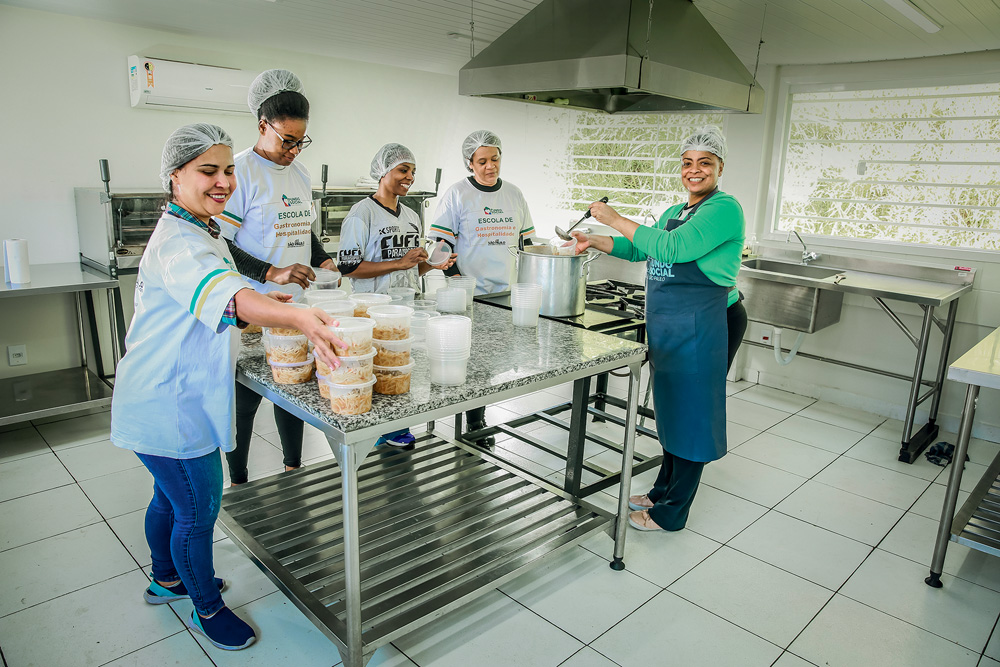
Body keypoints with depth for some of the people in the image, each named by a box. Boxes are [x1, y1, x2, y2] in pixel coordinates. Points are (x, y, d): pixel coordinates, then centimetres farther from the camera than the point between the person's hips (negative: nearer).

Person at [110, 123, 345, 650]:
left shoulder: (199, 232, 10)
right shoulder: (179, 244, -25)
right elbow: (223, 295, -47)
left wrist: (262, 305, 12)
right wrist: (297, 317, -64)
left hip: (173, 400, 10)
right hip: (171, 408, -10)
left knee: (172, 496, 26)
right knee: (198, 510, 5)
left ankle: (166, 580, 48)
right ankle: (207, 609, 26)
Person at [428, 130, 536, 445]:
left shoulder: (514, 194, 12)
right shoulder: (457, 195, -3)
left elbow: (526, 241, 18)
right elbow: (442, 245, -5)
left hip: (508, 293, 5)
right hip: (471, 295, -4)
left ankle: (477, 416, 23)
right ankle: (474, 422, 11)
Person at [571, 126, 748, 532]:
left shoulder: (723, 209, -12)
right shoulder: (674, 213, 17)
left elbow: (671, 248, -23)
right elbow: (642, 249, 23)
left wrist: (617, 220, -17)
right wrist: (595, 242, 11)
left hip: (701, 327, -9)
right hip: (668, 327, 9)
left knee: (691, 414, 1)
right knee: (671, 409, 18)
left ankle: (672, 512, 13)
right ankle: (663, 490, 34)